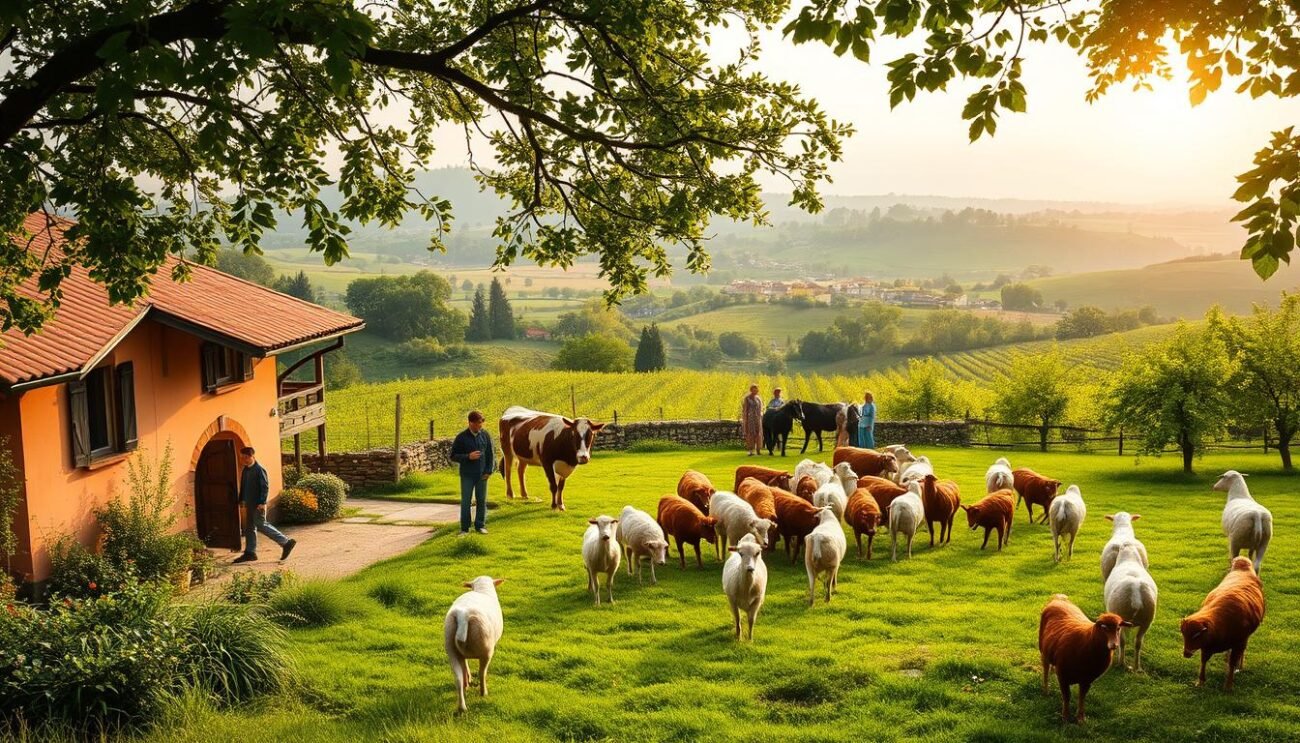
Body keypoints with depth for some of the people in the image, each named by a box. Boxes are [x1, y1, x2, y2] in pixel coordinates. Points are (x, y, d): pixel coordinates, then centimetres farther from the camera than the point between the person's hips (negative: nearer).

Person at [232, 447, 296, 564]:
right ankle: (250, 552, 16)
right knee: (249, 528, 10)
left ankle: (286, 542, -6)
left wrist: (262, 502, -22)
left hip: (258, 504, -9)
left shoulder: (259, 470, -14)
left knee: (261, 525, -10)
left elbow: (265, 487, -18)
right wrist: (241, 500, 16)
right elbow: (243, 486, 20)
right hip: (249, 504, 9)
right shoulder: (246, 470, 12)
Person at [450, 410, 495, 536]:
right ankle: (464, 528, 5)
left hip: (482, 475, 2)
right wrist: (468, 457, -18)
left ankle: (480, 526, 19)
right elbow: (453, 456, -3)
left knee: (481, 501, 7)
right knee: (466, 501, 0)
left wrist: (489, 471, 0)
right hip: (467, 475, -2)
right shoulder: (461, 437, -6)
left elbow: (490, 454, 7)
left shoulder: (485, 435, 1)